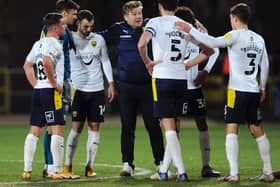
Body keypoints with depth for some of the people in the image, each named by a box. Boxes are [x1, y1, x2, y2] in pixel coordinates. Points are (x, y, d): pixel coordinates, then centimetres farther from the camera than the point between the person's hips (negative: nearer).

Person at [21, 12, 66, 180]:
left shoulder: (39, 44, 16)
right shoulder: (54, 44, -11)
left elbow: (27, 65, 24)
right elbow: (46, 62, -27)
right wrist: (55, 83, -17)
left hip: (38, 91, 9)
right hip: (51, 91, -9)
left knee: (35, 131, 8)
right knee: (58, 129, -5)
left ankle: (27, 170, 6)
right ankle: (57, 171, -7)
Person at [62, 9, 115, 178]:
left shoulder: (98, 39, 6)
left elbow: (105, 61, 13)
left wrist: (111, 83, 7)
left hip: (97, 90, 3)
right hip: (78, 90, -3)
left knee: (94, 127, 1)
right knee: (77, 127, -6)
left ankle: (89, 166, 6)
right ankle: (68, 165, 2)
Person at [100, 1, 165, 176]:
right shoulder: (118, 30, 1)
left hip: (147, 85, 0)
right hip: (127, 87, 0)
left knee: (153, 125, 3)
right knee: (127, 127, 5)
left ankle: (161, 162, 13)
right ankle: (127, 164, 11)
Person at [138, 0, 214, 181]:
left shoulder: (156, 22, -3)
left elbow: (141, 44, -22)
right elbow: (209, 50, 15)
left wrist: (148, 62, -5)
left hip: (162, 78, -4)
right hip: (181, 79, 4)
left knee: (169, 126, -3)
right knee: (172, 125, 15)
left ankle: (181, 171, -10)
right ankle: (164, 169, 21)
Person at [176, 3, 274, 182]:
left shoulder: (236, 35, -10)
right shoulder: (259, 39, 11)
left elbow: (214, 42, -24)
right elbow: (265, 66, 15)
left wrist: (190, 29, -18)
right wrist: (263, 87, 27)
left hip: (237, 90, -7)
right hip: (254, 91, 7)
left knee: (232, 129, -6)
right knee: (257, 130, 14)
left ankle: (234, 174, -14)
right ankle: (268, 172, 16)